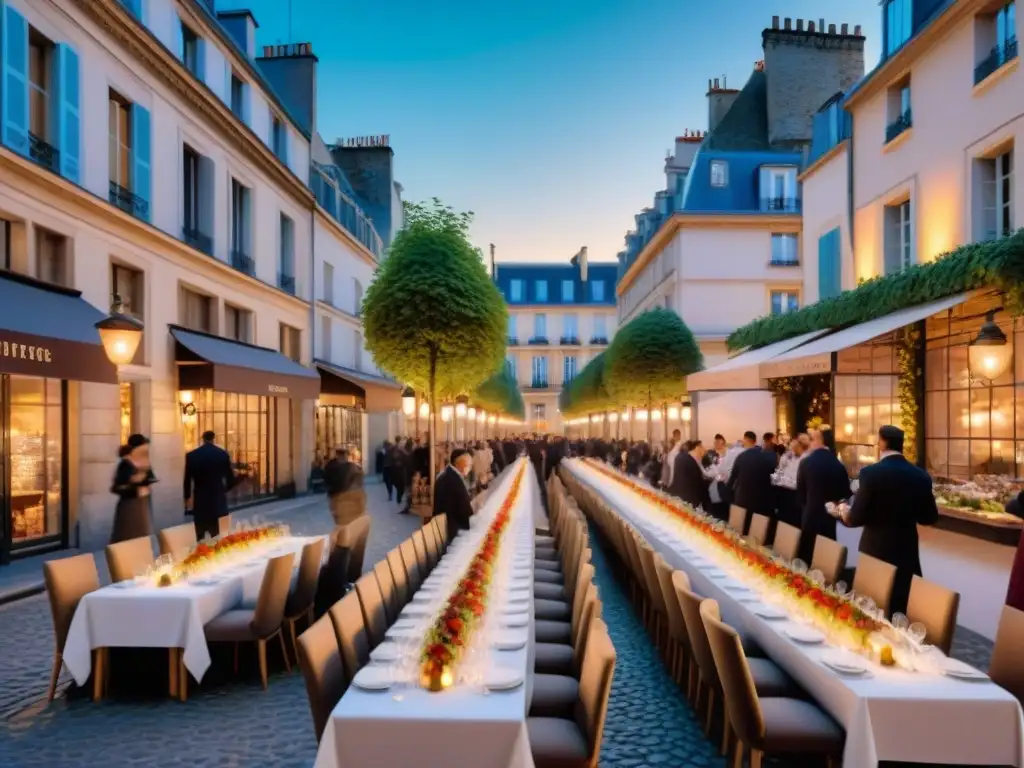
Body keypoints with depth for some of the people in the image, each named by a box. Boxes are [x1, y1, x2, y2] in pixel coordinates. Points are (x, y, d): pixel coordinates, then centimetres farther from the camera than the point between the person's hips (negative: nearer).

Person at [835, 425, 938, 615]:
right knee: (902, 608, 14)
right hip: (907, 551, 4)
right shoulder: (921, 476, -2)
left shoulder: (870, 473, -16)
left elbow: (857, 517, -16)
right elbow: (930, 518, 5)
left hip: (876, 551, -4)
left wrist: (846, 515, 5)